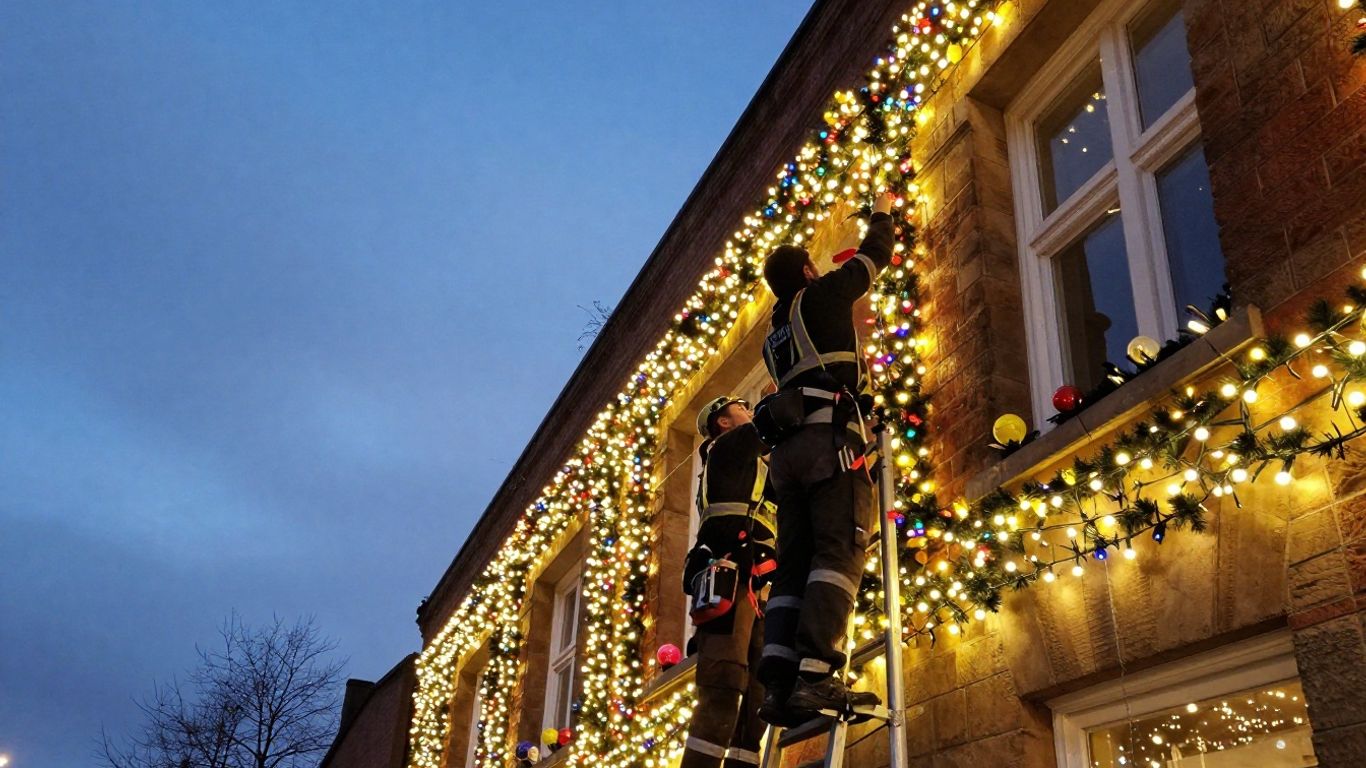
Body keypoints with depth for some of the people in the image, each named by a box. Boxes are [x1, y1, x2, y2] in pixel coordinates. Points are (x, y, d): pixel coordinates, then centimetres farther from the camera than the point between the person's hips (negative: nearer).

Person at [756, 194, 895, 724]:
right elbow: (874, 256, 23)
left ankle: (779, 685, -12)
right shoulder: (821, 296, 12)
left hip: (789, 447, 8)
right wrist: (882, 213, 42)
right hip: (831, 437, -7)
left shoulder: (775, 337, 30)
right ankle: (816, 677, -32)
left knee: (794, 566, 0)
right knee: (840, 552, -18)